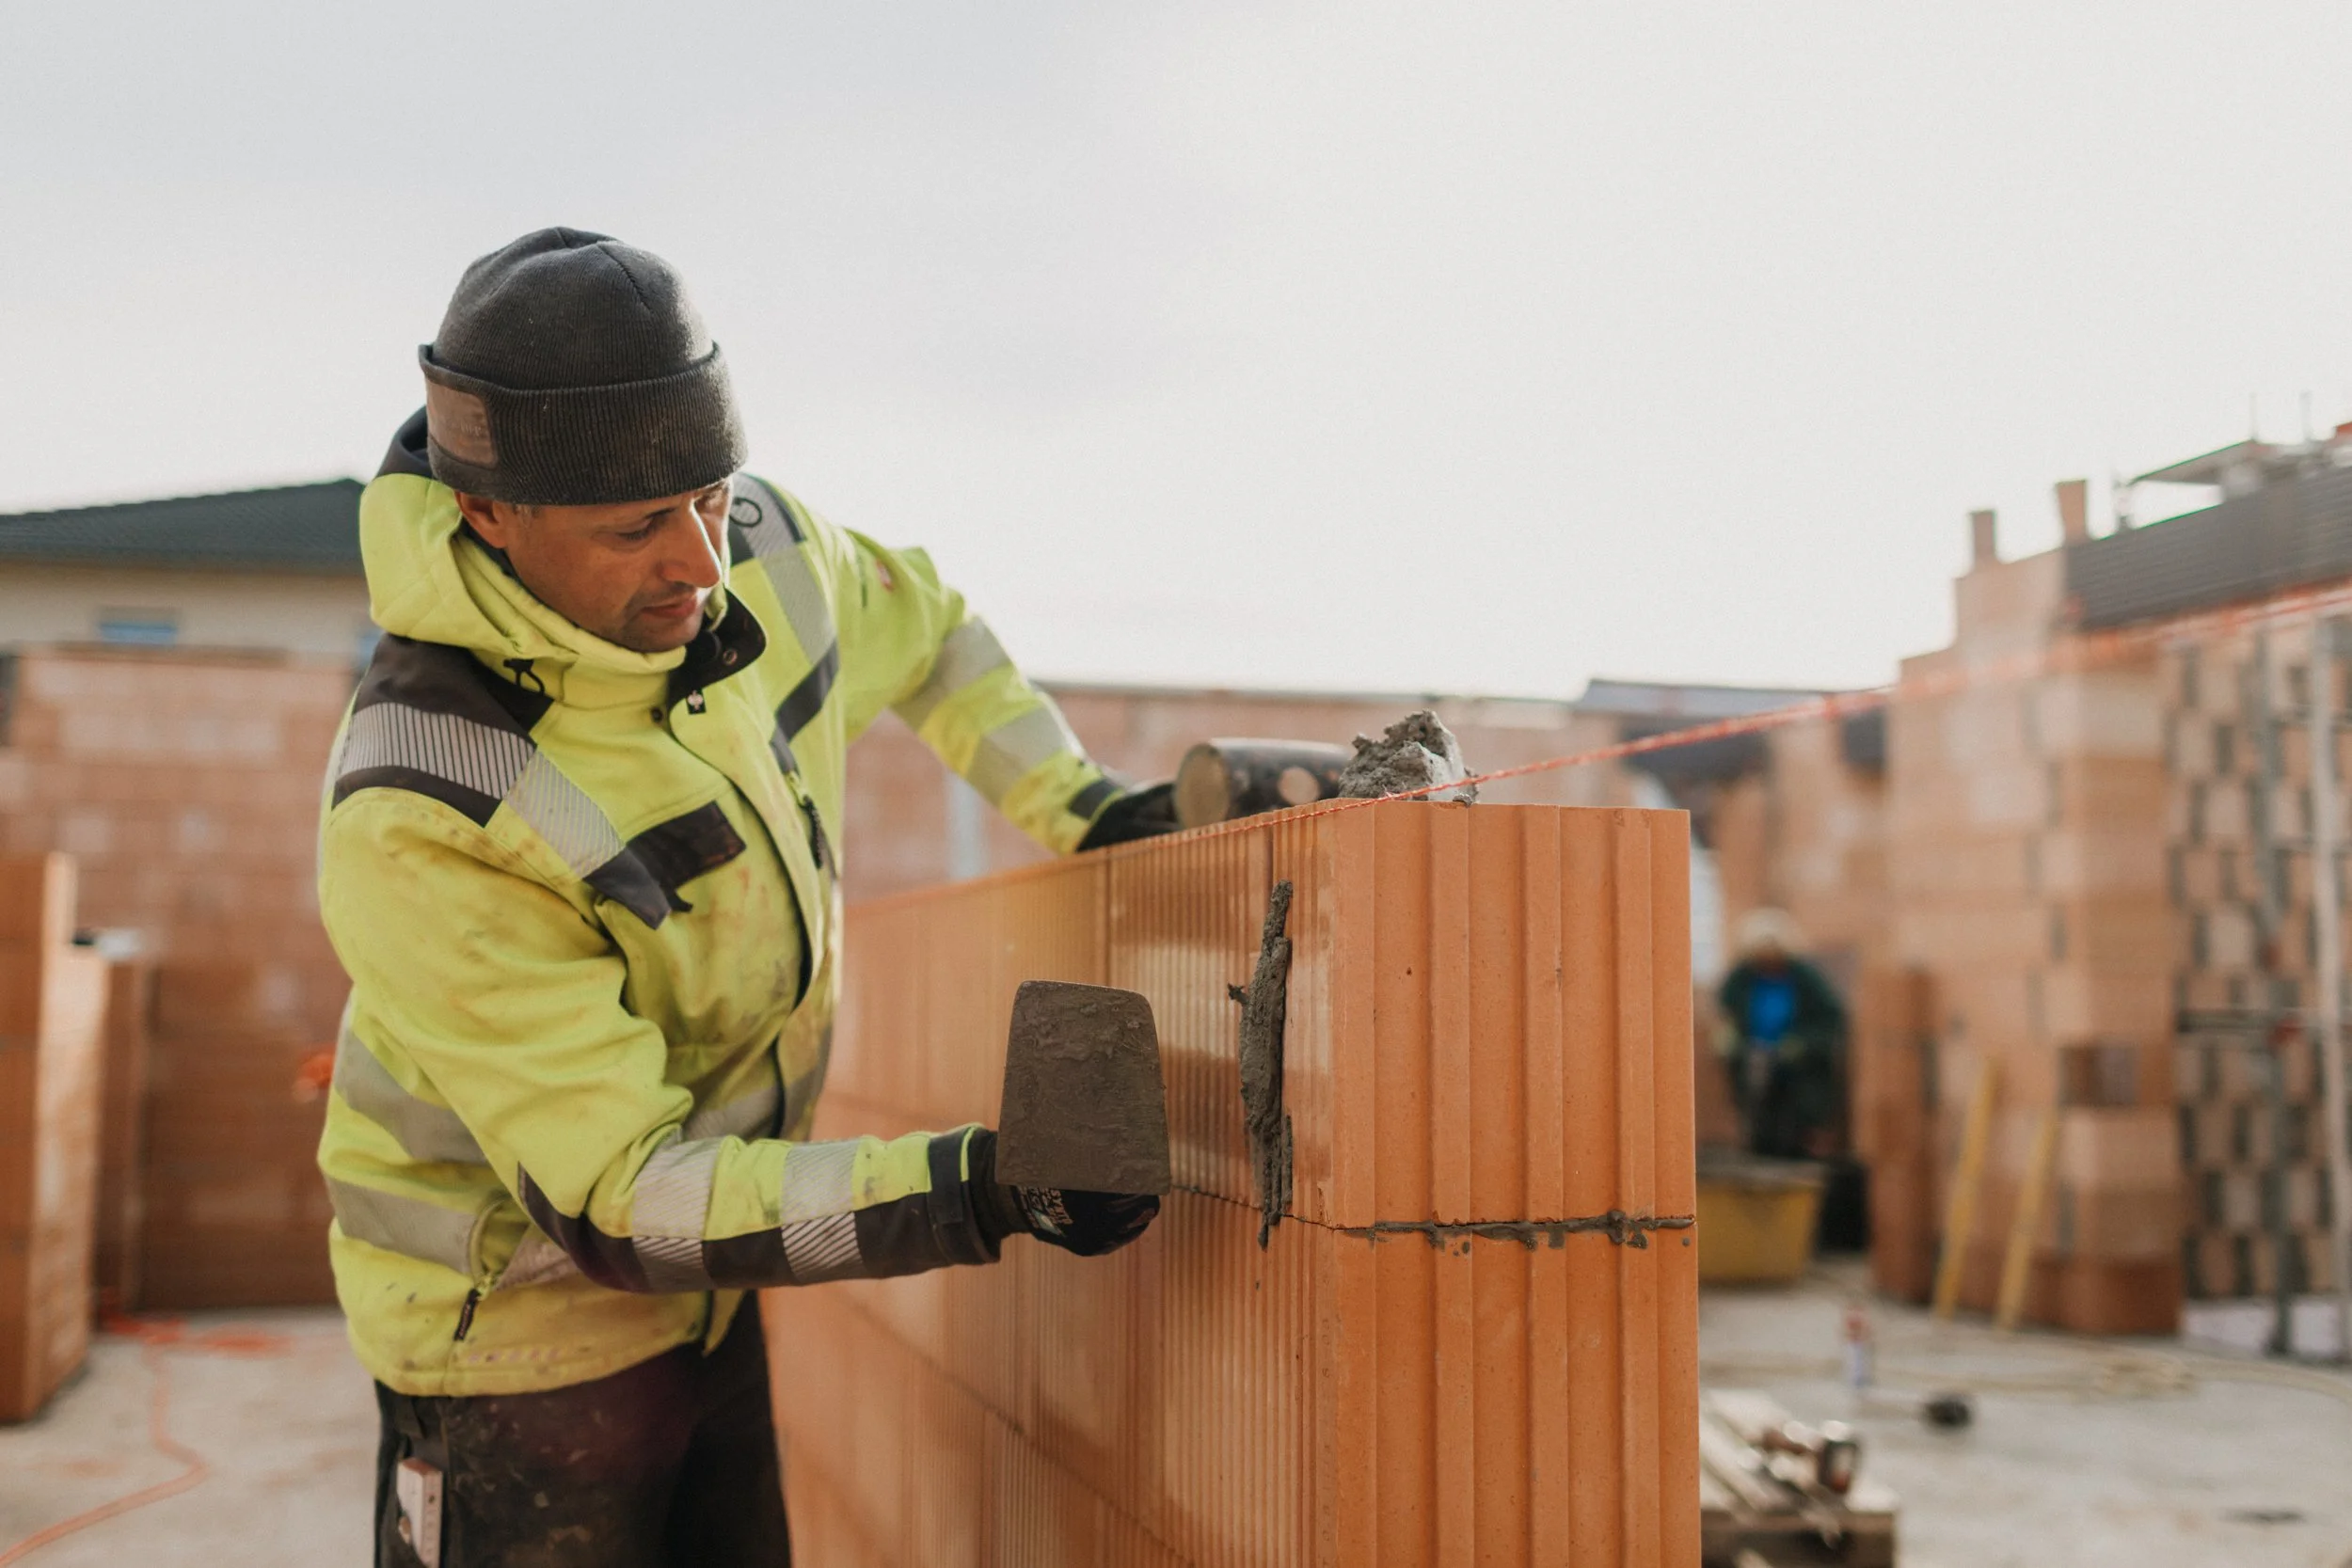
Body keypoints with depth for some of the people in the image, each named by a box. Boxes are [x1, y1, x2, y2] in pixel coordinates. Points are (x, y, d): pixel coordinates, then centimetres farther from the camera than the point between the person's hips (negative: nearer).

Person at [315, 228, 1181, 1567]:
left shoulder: (763, 552, -13)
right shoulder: (418, 826, -32)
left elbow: (917, 622, 13)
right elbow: (619, 1202, -31)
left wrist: (1090, 808, 6)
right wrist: (977, 1191, -40)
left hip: (709, 1277, 7)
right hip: (520, 1318, -6)